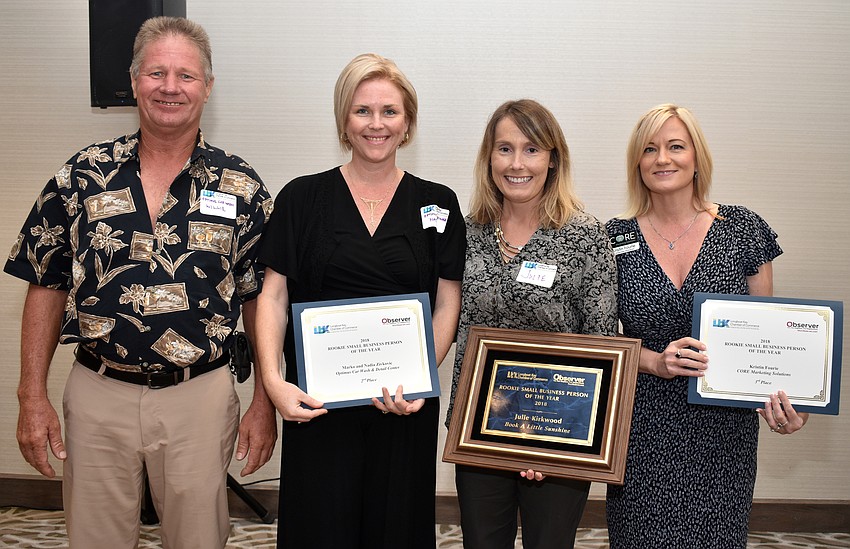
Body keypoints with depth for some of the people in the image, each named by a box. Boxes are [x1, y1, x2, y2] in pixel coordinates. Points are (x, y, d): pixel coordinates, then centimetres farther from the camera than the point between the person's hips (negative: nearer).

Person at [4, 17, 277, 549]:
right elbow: (47, 287, 3)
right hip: (97, 393, 1)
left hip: (200, 398, -1)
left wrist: (265, 405, -2)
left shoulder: (240, 186, -2)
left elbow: (262, 301, 1)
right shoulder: (82, 175, 0)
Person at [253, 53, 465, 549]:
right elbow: (274, 296, 1)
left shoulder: (437, 205, 4)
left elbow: (447, 305, 2)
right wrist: (273, 379, -12)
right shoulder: (303, 198, 3)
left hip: (405, 402, 1)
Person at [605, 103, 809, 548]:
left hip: (725, 430, 0)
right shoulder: (615, 239, 0)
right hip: (642, 432, 0)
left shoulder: (743, 229, 0)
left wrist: (780, 395, -14)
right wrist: (655, 361, -15)